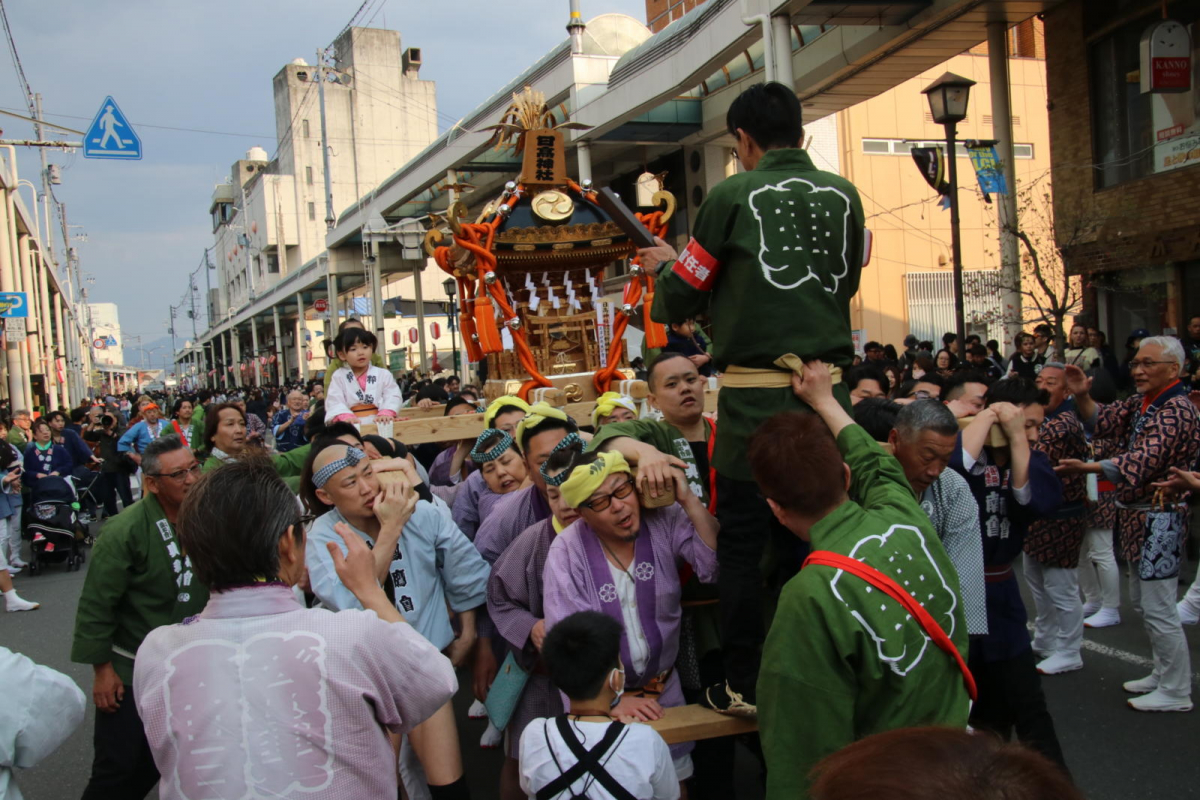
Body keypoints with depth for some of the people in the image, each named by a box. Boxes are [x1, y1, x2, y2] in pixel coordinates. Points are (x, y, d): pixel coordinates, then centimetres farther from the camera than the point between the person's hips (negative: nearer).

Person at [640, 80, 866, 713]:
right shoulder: (843, 195, 9)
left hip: (756, 393, -4)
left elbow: (678, 301, 2)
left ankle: (744, 684, 9)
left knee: (743, 540, 4)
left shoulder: (732, 196, -4)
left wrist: (666, 264, 23)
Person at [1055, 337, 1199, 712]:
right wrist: (1081, 396, -9)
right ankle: (1163, 673, 34)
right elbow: (1101, 422, 10)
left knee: (1158, 608, -3)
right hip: (1137, 514, 10)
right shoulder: (1141, 402, 10)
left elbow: (1142, 462, -30)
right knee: (1142, 602, 20)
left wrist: (1086, 467, -39)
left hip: (1158, 518, -10)